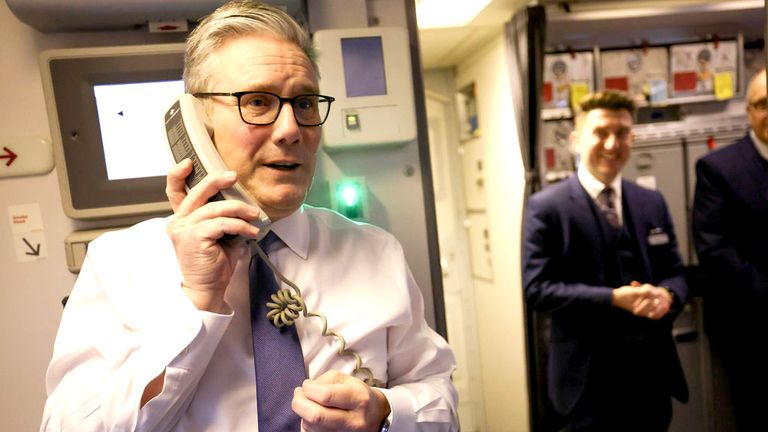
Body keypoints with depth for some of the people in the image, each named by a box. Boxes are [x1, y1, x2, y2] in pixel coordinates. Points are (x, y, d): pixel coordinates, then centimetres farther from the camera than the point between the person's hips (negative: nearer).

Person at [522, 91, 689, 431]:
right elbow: (537, 288, -15)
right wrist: (613, 299, -21)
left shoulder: (652, 202, 7)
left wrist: (666, 295, -13)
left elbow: (676, 272, 10)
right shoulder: (546, 206, -10)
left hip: (653, 371, 6)